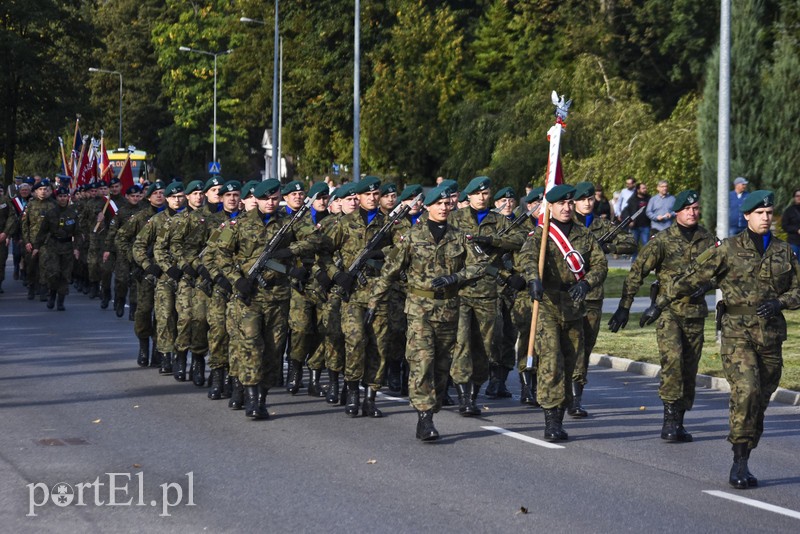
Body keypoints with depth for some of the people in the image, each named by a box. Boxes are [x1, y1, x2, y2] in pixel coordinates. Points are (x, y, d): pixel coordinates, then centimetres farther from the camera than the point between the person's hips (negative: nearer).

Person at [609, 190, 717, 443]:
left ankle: (678, 422, 17)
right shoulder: (662, 240, -5)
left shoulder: (707, 240, 5)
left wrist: (704, 285, -5)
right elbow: (637, 272, -4)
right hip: (667, 310, -4)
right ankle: (670, 416, -18)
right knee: (672, 358, -23)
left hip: (695, 312, 4)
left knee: (689, 368, 6)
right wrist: (624, 307, -7)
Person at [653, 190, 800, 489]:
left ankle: (743, 465, 18)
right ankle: (739, 463, -16)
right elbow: (694, 278, 2)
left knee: (761, 400, 7)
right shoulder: (729, 249, 0)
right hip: (737, 333, -4)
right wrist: (661, 303, 0)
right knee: (746, 390, -21)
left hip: (771, 336, 4)